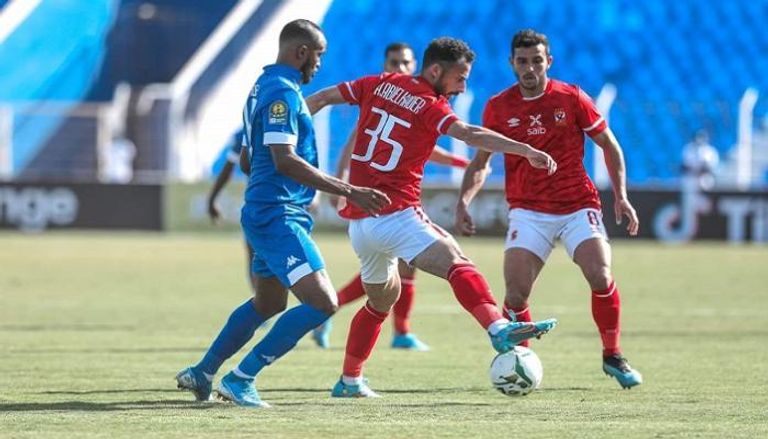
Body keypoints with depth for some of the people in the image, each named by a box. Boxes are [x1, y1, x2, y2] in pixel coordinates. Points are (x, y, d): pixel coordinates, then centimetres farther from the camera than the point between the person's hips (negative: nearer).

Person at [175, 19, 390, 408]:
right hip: (278, 217, -11)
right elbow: (284, 160, -24)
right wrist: (349, 191, -25)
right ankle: (240, 379, -12)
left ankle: (201, 373, 32)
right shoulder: (283, 92, -16)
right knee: (322, 303, -16)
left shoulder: (266, 86, 16)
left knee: (268, 304, 25)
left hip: (264, 214, 11)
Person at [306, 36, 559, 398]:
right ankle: (498, 328, -50)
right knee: (457, 264, -25)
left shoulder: (379, 85, 13)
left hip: (358, 222, 8)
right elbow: (471, 135, -21)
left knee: (382, 297, 26)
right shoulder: (431, 106, -4)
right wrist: (527, 151, -27)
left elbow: (320, 99, 17)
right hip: (396, 215, -8)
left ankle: (349, 381, 31)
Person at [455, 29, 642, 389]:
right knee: (516, 292, -15)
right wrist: (463, 202, -4)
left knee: (601, 277, -18)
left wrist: (621, 196, -2)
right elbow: (481, 162, 11)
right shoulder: (497, 108, 1)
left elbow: (609, 146, 6)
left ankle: (612, 356, 4)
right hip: (528, 211, 1)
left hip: (578, 205, -1)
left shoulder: (571, 99, -3)